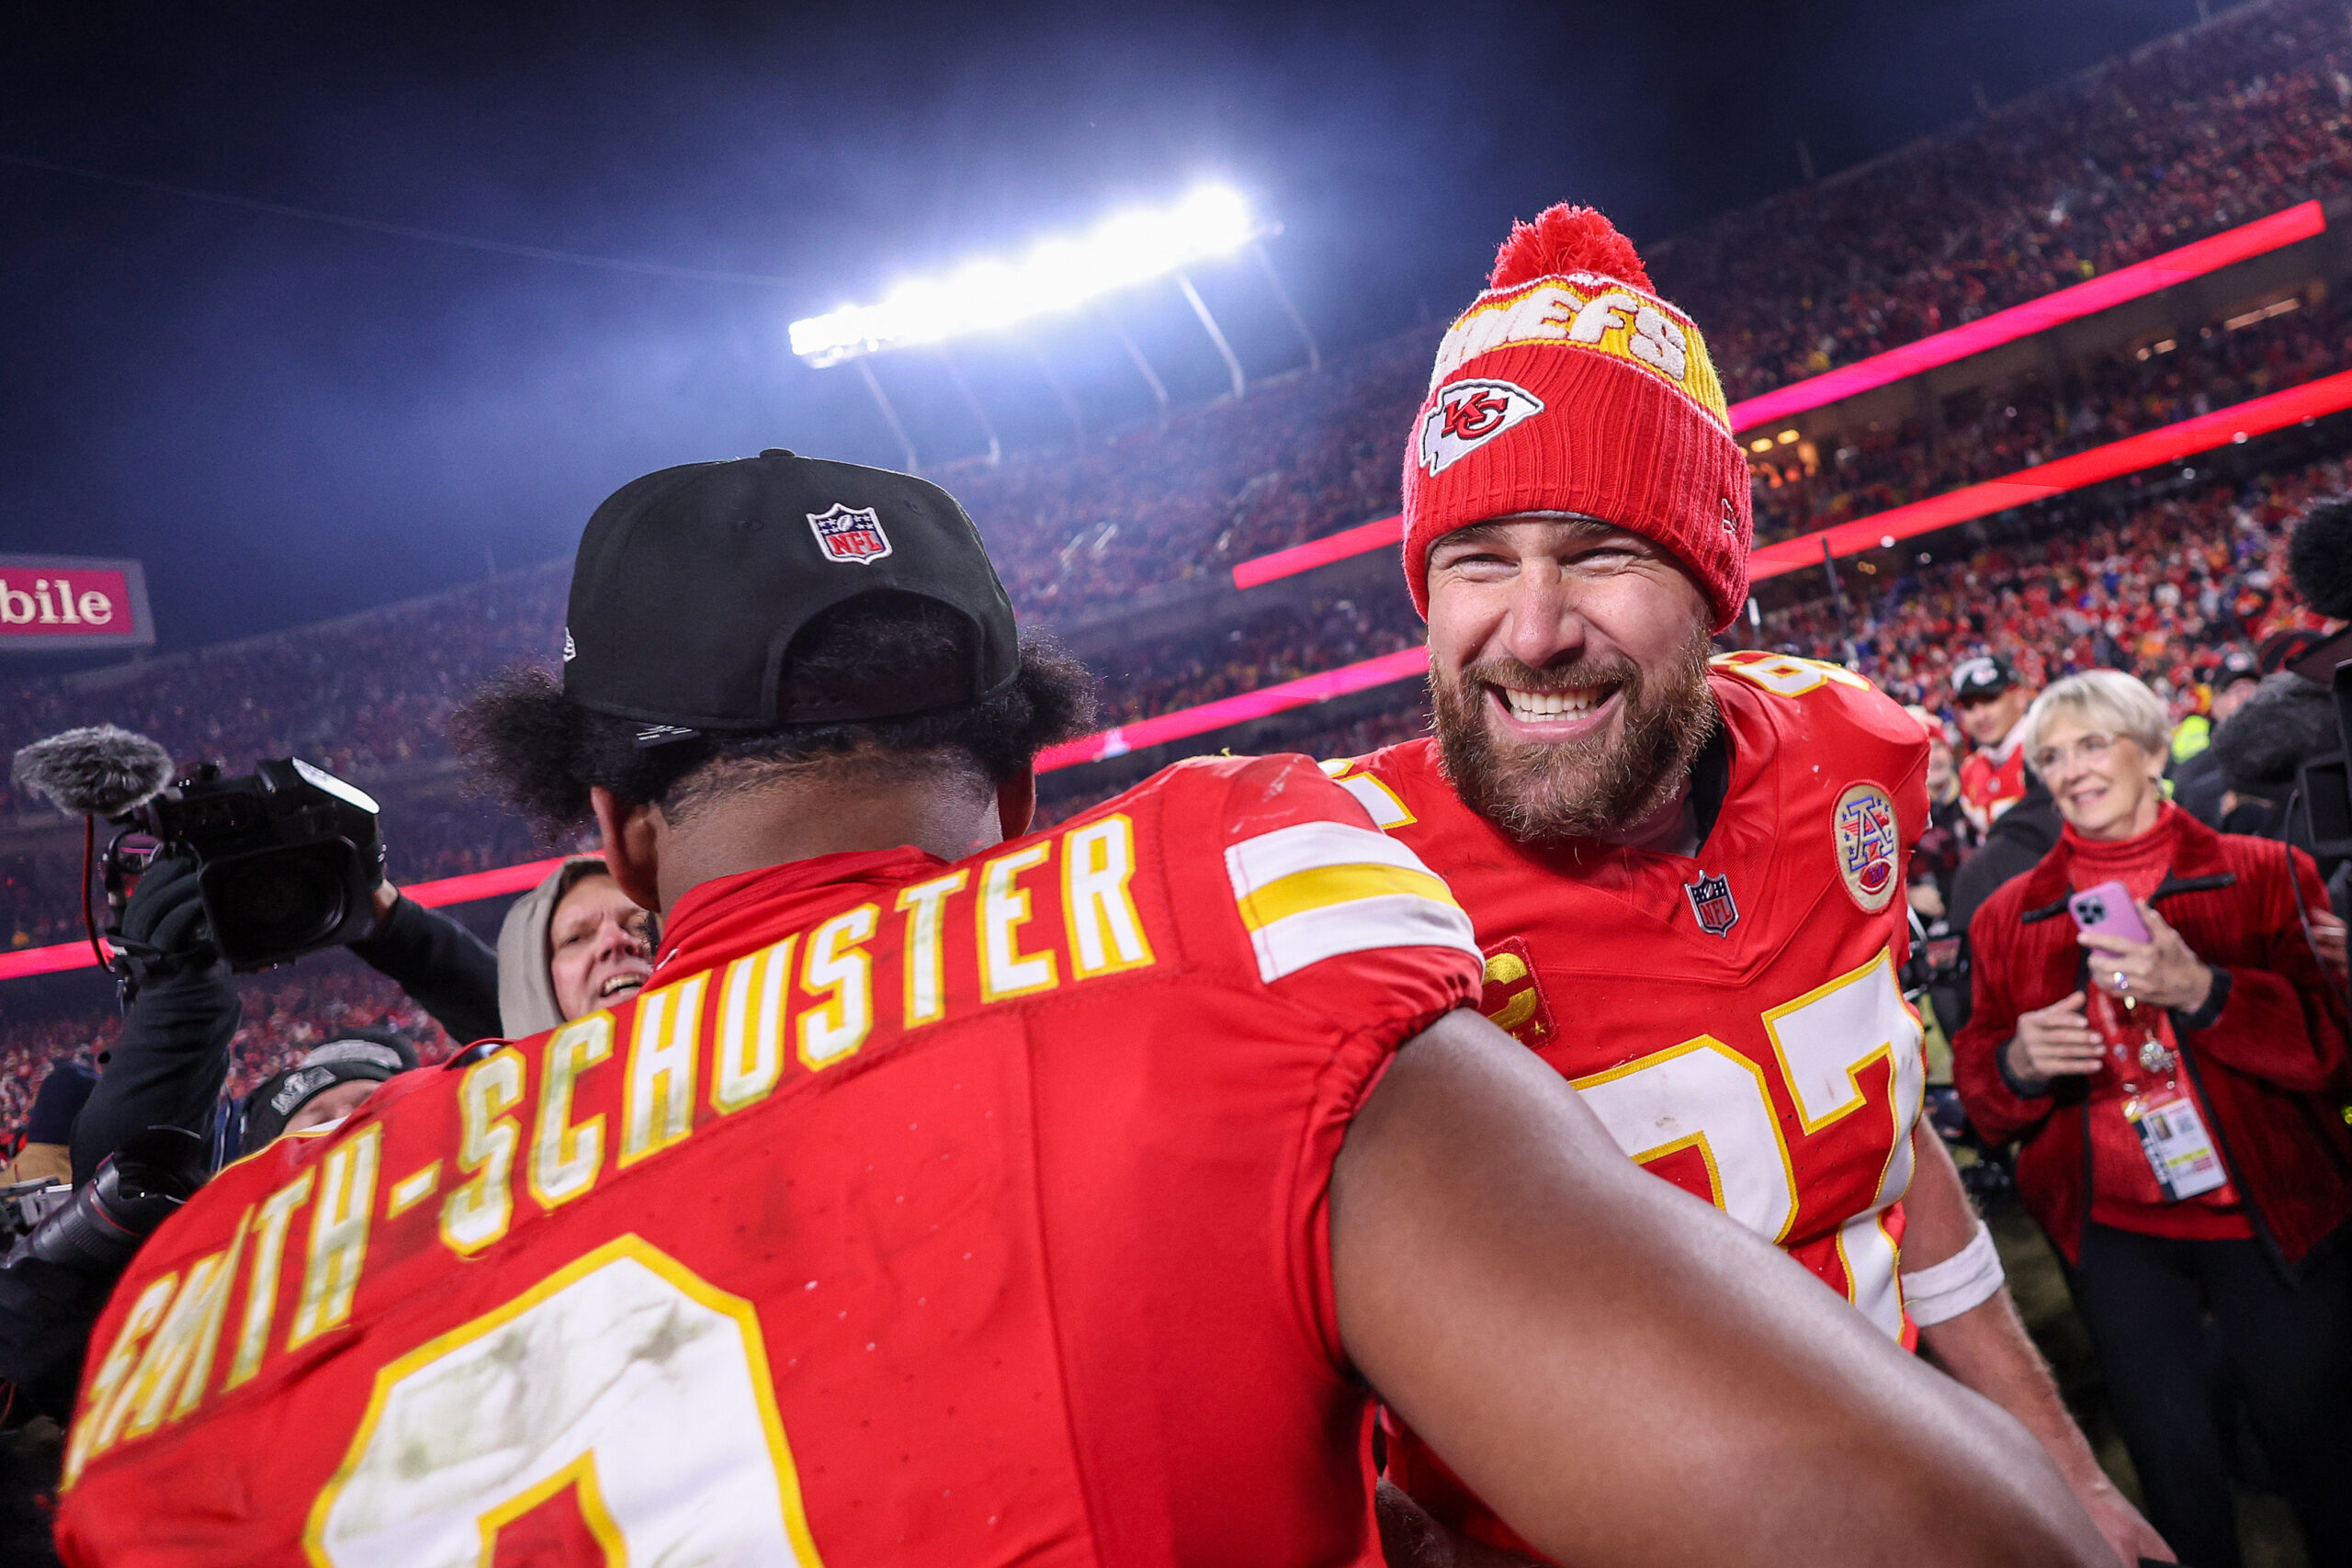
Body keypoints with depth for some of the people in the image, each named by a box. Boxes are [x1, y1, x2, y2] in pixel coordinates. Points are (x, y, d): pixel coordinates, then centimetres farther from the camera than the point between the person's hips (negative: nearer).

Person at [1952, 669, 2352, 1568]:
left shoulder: (2265, 875, -2)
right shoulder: (2010, 915, 3)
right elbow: (1979, 1092, 6)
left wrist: (2201, 990, -24)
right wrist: (2018, 1064, -16)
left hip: (2275, 1219, -1)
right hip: (2114, 1233, 1)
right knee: (2173, 1466, 7)